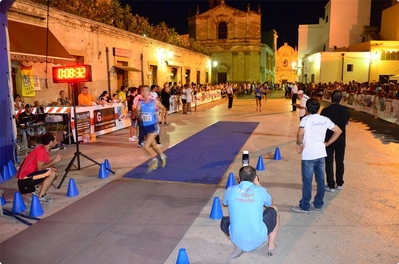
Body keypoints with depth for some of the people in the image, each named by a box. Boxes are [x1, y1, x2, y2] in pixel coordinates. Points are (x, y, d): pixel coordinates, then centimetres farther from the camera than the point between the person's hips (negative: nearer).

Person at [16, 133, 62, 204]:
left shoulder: (45, 150, 9)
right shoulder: (41, 150, -20)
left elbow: (46, 165, 9)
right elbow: (40, 167, -25)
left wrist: (54, 160, -9)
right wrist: (53, 161, -18)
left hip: (31, 174, 10)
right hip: (25, 178, -10)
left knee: (55, 172, 10)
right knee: (52, 173, -22)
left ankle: (41, 193, 9)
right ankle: (40, 197, -15)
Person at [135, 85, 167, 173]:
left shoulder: (155, 102, -9)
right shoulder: (140, 103, -1)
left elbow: (164, 109, 7)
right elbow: (136, 116, -7)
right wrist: (138, 114, -26)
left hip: (153, 126, -5)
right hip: (145, 127, 5)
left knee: (146, 146, -16)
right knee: (154, 145, 21)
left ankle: (154, 159, 8)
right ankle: (162, 156, 47)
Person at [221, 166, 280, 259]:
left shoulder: (230, 190, -5)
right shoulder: (261, 191, -6)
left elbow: (224, 203, 19)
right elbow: (269, 203, 17)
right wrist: (257, 184, 19)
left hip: (237, 238, 1)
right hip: (258, 238, -1)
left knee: (224, 221, 33)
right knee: (274, 210, 24)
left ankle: (238, 247, 14)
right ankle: (271, 246, 27)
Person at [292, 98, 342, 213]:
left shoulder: (305, 119, -12)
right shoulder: (325, 119, 4)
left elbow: (300, 134, -26)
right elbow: (338, 131, 6)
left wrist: (299, 143, -8)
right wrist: (327, 143, 8)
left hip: (308, 155, -5)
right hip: (321, 154, 5)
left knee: (307, 181, 4)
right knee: (320, 180, 15)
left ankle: (305, 206, 14)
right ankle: (319, 204, 27)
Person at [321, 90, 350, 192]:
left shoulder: (325, 110, -17)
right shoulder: (345, 110, -7)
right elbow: (346, 122, 10)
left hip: (329, 139, -3)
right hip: (341, 139, 3)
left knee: (329, 162, 6)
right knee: (340, 161, 17)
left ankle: (331, 186, 9)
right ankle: (339, 183, 28)